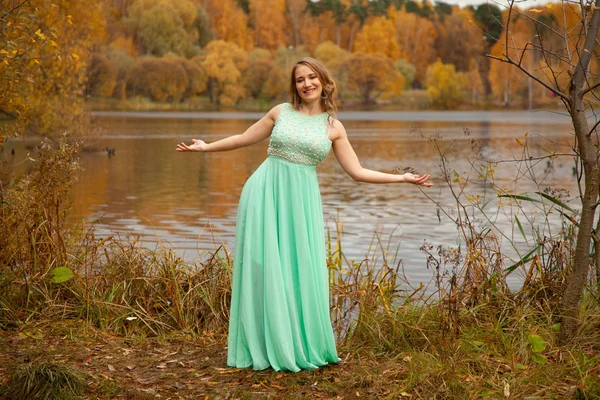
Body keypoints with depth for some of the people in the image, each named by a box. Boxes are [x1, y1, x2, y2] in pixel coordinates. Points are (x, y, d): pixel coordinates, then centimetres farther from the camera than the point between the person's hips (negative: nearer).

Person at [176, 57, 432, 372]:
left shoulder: (333, 127, 7)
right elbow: (245, 139, 18)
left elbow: (357, 172, 7)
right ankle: (264, 346, 8)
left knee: (300, 270, -1)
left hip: (300, 199, 0)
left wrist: (402, 178, 3)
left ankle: (300, 346, 13)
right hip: (266, 192, 0)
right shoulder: (281, 112, 7)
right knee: (263, 268, -2)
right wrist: (206, 147, 21)